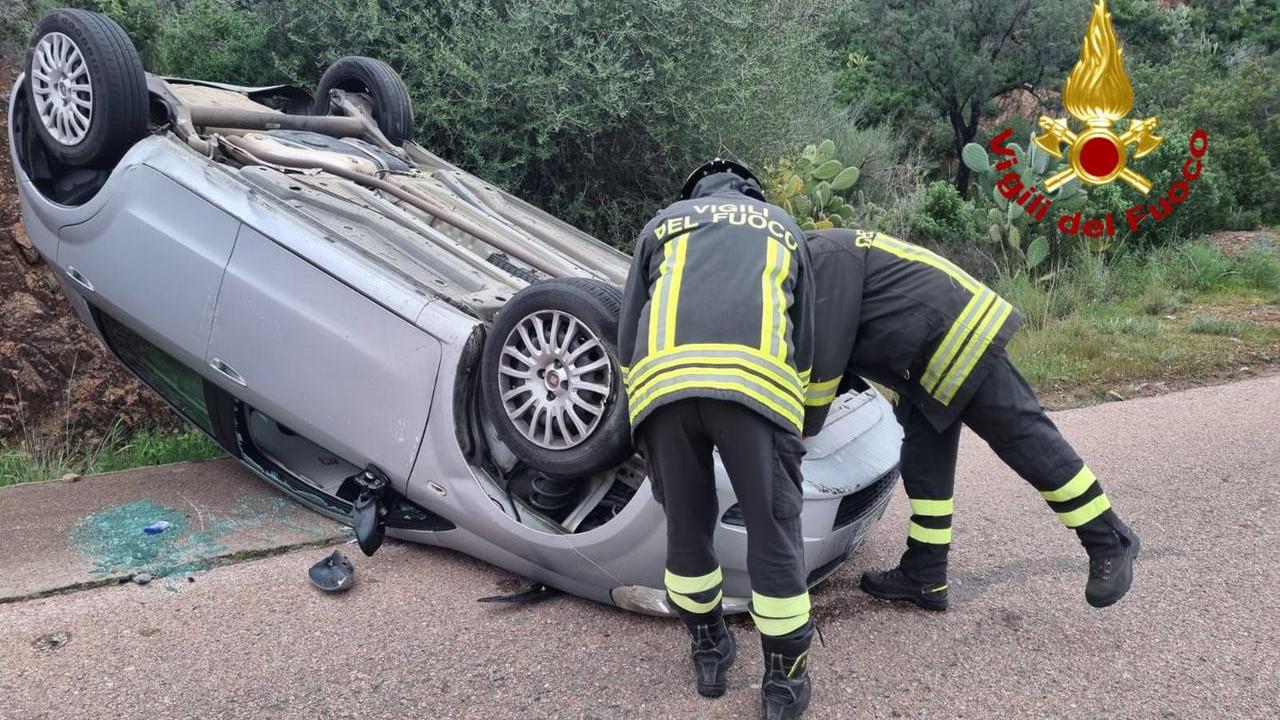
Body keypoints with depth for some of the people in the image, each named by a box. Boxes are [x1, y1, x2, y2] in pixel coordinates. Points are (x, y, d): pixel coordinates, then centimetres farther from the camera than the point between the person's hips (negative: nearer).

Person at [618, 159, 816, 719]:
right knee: (773, 529, 8)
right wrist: (790, 407, 44)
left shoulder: (663, 224, 33)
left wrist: (644, 402, 38)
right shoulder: (783, 226, 35)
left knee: (686, 524, 17)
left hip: (661, 376, 1)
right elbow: (804, 341, 33)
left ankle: (709, 651, 32)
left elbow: (627, 337, 28)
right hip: (757, 378, -1)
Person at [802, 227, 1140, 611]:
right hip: (932, 356, 11)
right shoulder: (813, 264, 17)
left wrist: (803, 429, -6)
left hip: (957, 335, -11)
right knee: (925, 460, 9)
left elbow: (826, 359, -17)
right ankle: (923, 577, 15)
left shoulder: (823, 259, -16)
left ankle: (1109, 543, 6)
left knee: (1023, 437, -6)